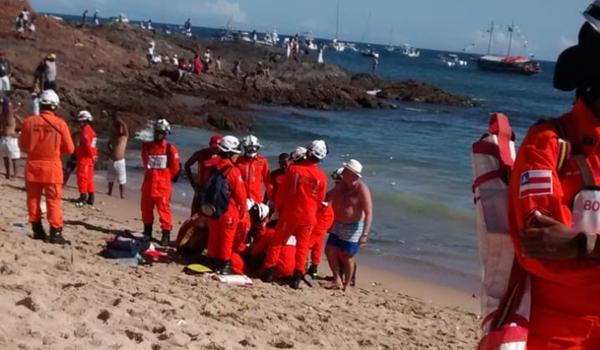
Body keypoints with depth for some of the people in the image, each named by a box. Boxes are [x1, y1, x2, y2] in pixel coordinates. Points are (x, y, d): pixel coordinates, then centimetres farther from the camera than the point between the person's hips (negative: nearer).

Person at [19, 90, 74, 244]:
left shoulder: (29, 121, -4)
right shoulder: (60, 123, -10)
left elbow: (23, 146, 6)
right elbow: (69, 149, -4)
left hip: (33, 166, 2)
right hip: (52, 166, -2)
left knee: (33, 199, 14)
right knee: (53, 201, 3)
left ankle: (37, 230, 19)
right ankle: (55, 233, 1)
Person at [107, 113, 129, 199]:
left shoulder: (124, 136, -10)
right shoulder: (113, 135, 7)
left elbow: (125, 127, -29)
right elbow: (109, 143, 26)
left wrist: (119, 121, -25)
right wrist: (110, 150, 12)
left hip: (120, 161, -6)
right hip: (112, 161, 6)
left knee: (121, 180, -4)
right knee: (110, 178, 19)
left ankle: (122, 195, 2)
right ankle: (109, 192, 34)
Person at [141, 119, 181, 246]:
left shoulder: (170, 149, -8)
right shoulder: (146, 146, 2)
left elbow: (175, 168, 1)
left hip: (163, 185, -4)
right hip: (148, 184, 5)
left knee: (164, 209, -6)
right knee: (146, 208, 12)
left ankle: (166, 235, -2)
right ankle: (147, 233, 26)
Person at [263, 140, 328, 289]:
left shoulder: (294, 169, -9)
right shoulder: (321, 176, -8)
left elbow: (282, 191, -2)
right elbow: (320, 200, 2)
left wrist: (278, 208, 12)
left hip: (289, 213, 0)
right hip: (308, 216, 0)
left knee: (278, 241, 12)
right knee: (302, 245, 12)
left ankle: (269, 271, 11)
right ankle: (297, 276, 7)